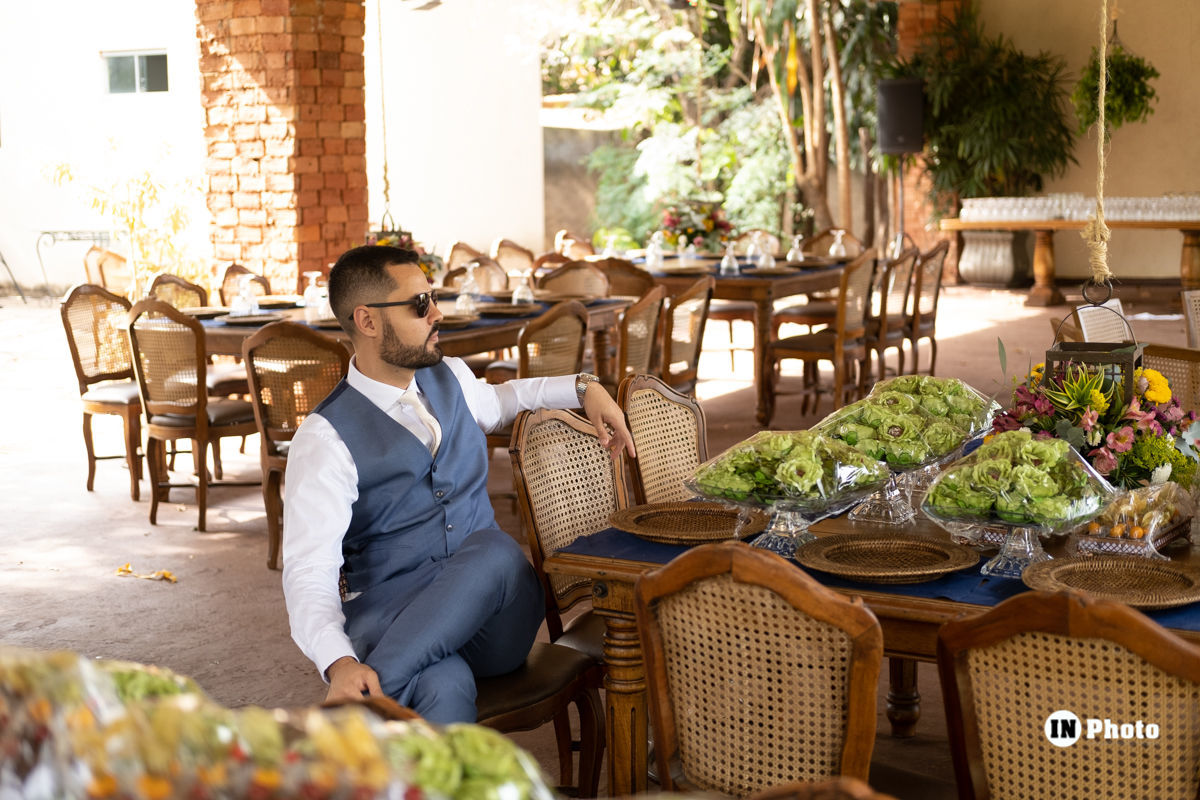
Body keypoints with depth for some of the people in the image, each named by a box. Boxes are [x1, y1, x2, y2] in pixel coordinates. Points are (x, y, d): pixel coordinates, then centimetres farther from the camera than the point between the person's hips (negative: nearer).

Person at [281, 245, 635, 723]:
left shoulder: (452, 378, 14)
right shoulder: (326, 438, -9)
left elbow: (496, 402, 41)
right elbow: (309, 570, -19)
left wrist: (584, 388, 23)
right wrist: (339, 663, -40)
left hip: (488, 613, 7)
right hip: (392, 618, -7)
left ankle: (366, 704, -36)